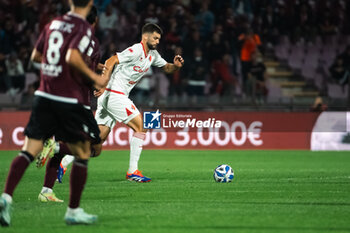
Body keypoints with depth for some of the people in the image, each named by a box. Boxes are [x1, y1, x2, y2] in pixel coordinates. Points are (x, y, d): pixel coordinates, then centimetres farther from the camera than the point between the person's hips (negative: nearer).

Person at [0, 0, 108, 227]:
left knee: (30, 150, 2)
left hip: (44, 96, 6)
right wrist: (94, 77, -14)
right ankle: (73, 211, 11)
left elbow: (36, 56, 17)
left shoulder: (53, 23, 10)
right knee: (82, 154, 9)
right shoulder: (84, 28, -10)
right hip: (70, 101, -6)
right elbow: (72, 57, -24)